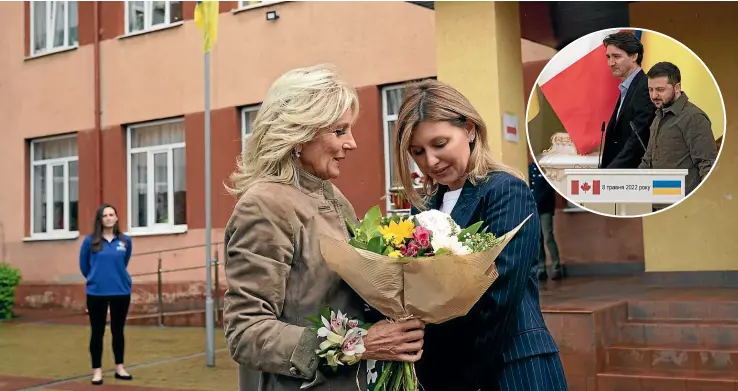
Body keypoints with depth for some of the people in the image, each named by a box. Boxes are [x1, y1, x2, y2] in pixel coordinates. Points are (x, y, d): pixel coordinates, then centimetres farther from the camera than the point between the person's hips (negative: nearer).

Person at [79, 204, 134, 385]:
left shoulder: (125, 241, -1)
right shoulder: (90, 241, -6)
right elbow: (84, 265, 8)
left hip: (121, 292, 2)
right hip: (96, 293, -2)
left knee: (118, 330, 12)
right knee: (97, 332, 5)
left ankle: (120, 368, 23)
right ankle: (97, 370, 13)